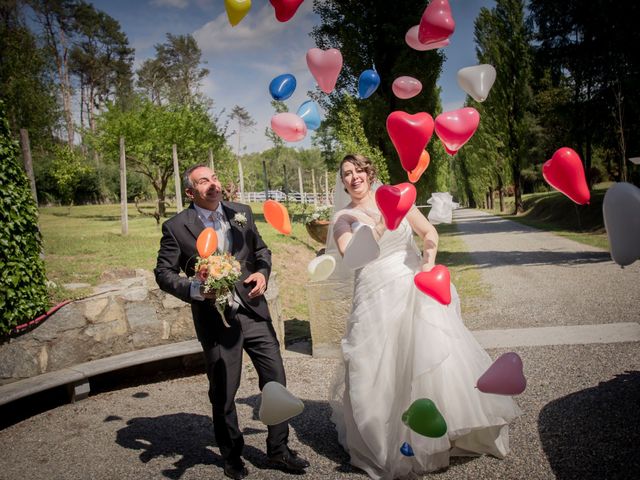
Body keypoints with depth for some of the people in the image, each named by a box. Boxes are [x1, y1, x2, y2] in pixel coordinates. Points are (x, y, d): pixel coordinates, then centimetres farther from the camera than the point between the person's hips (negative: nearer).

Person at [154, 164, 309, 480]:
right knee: (223, 393, 11)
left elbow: (261, 249, 15)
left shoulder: (241, 213, 5)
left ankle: (279, 450, 28)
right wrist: (195, 289, -19)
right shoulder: (176, 227, -6)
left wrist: (263, 271, -5)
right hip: (216, 320, -3)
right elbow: (163, 273, -2)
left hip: (253, 312, 3)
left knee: (276, 380, 7)